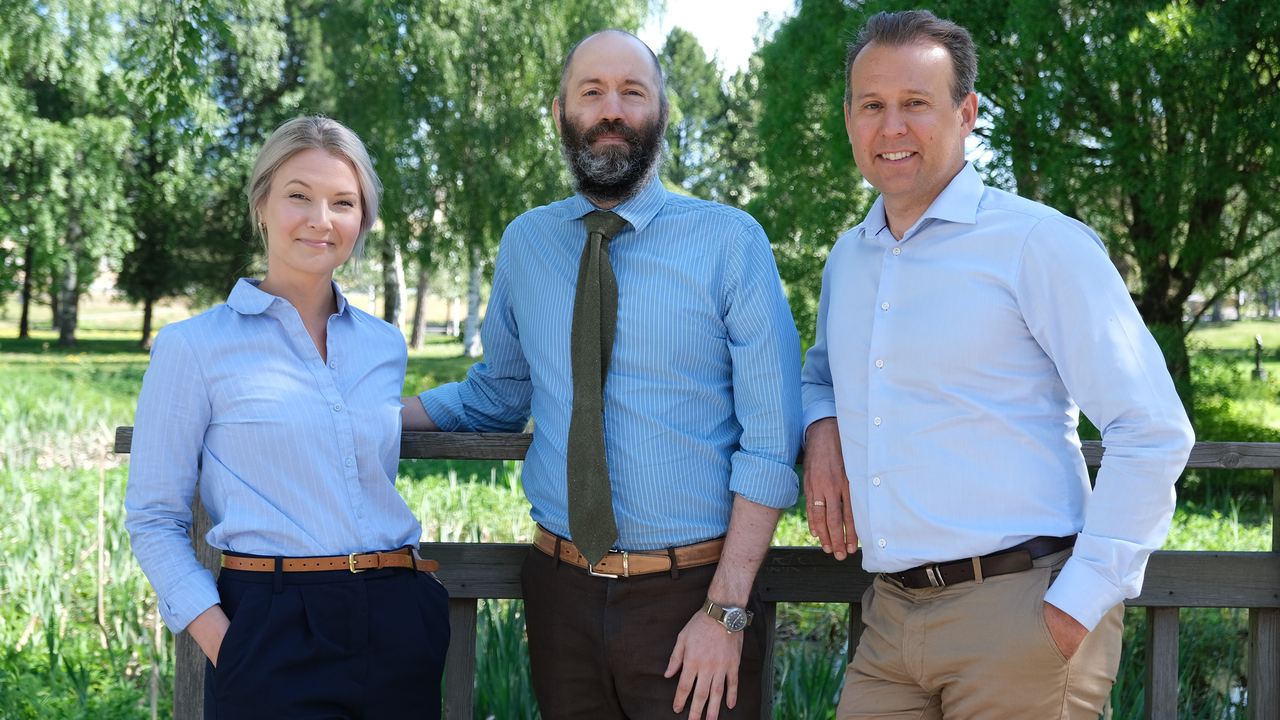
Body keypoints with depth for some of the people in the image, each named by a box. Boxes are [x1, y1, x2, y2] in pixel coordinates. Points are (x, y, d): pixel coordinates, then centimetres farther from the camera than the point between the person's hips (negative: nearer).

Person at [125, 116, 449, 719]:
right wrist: (220, 640, -13)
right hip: (273, 633, -4)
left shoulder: (385, 345, 10)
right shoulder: (193, 347, -1)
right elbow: (153, 519, -1)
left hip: (400, 625, 4)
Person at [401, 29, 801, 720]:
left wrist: (726, 611, -15)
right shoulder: (523, 244, 5)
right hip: (561, 591, 3)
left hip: (690, 591, -3)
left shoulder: (731, 241, -6)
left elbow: (770, 442, -9)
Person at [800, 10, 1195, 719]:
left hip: (1018, 612, -5)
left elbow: (1153, 433, -11)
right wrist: (821, 427, 8)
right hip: (892, 616, 6)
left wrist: (1077, 610, -14)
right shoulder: (847, 259, 13)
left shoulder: (1039, 242, -7)